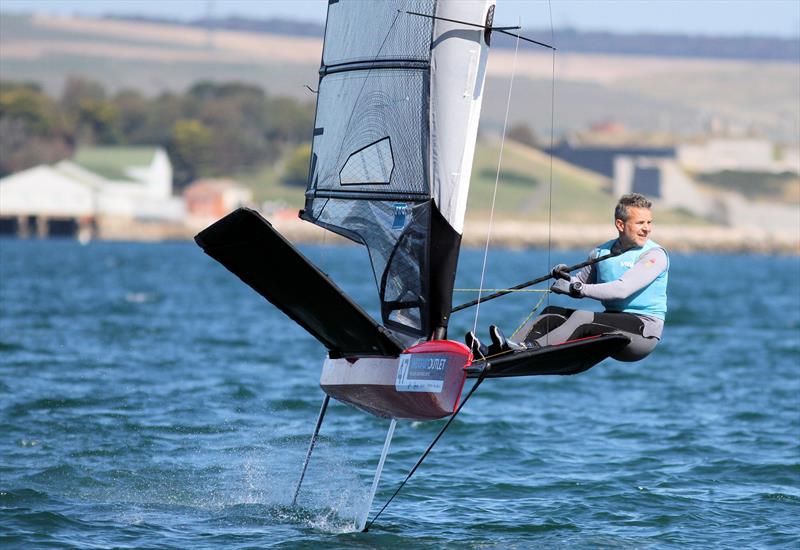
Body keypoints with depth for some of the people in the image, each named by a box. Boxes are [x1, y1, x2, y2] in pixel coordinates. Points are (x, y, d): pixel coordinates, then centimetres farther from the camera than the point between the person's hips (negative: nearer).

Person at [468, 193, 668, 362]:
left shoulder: (655, 255, -9)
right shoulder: (601, 253, 13)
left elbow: (622, 290, -21)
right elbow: (582, 283, 24)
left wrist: (576, 288, -20)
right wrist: (567, 279, -1)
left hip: (644, 329, -7)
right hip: (611, 320, 7)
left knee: (582, 318, -29)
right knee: (553, 313, -9)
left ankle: (529, 349, -48)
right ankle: (493, 351, -25)